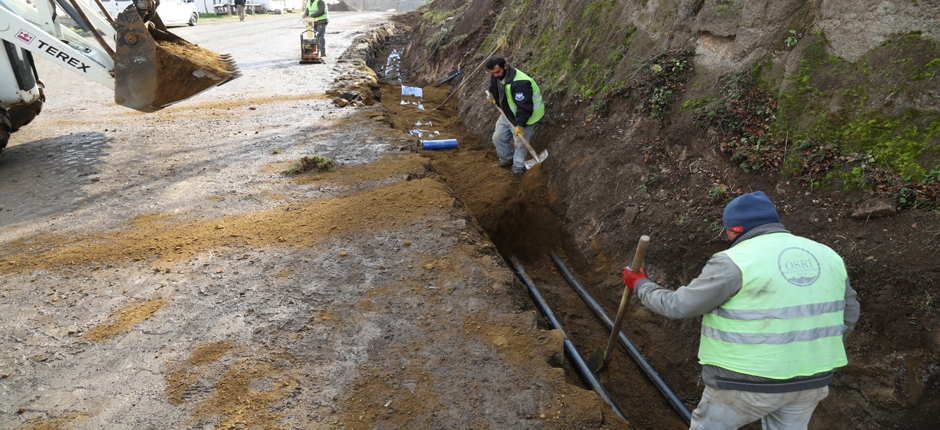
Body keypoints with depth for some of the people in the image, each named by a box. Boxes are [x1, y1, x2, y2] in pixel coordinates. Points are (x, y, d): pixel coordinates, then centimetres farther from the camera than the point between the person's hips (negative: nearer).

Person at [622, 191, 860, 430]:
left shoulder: (734, 263, -18)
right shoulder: (824, 256, 3)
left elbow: (677, 306, -14)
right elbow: (847, 316, 13)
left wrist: (641, 285, 3)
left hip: (749, 381, -6)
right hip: (805, 378, 6)